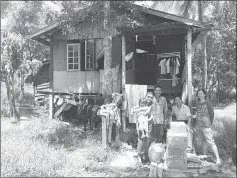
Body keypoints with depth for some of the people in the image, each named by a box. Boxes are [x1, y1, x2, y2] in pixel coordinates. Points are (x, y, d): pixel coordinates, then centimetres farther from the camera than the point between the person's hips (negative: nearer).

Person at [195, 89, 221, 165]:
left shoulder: (207, 102, -6)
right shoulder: (197, 103, 10)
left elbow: (212, 113, 0)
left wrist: (210, 123, 6)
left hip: (206, 126, -5)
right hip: (198, 126, 6)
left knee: (211, 142, -8)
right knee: (203, 141, 15)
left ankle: (218, 159, -5)